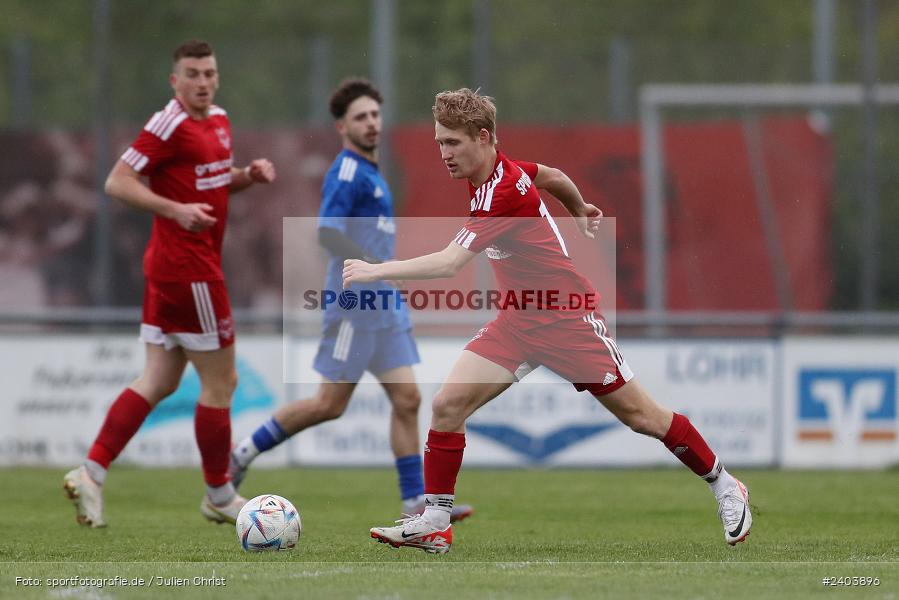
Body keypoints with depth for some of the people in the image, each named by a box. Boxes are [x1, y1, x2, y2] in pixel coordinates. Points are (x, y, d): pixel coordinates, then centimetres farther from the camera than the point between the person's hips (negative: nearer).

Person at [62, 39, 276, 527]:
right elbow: (117, 183, -17)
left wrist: (249, 175, 7)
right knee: (220, 381, -1)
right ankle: (219, 496, 11)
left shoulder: (218, 120, 12)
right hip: (188, 268, -9)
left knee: (159, 381, 9)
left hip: (168, 268, 9)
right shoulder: (170, 125, -15)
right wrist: (177, 209, -28)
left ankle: (91, 474, 7)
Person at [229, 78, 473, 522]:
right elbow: (328, 232, -24)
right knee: (330, 404, -4)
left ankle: (416, 501, 0)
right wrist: (380, 270, -26)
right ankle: (245, 452, 11)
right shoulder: (347, 172, -13)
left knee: (407, 399, 1)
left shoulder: (369, 173, 17)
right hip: (354, 305, -9)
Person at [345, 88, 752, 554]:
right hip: (519, 320, 8)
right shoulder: (497, 170, -1)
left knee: (639, 415, 3)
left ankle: (725, 488, 23)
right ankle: (434, 524, -4)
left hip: (568, 318, -8)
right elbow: (554, 177, 19)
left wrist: (377, 271, -37)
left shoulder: (503, 193, -28)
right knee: (448, 404, -8)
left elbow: (449, 263, -36)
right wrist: (580, 212, 39)